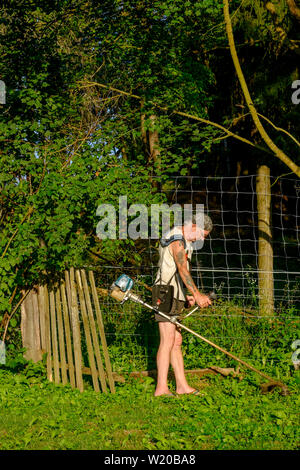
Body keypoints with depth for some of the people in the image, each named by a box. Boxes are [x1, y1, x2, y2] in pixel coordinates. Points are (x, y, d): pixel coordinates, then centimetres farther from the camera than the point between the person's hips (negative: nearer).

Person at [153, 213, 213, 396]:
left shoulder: (183, 241, 20)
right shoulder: (177, 241, -14)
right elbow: (182, 269, -27)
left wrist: (187, 296, 18)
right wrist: (197, 294, -37)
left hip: (175, 297, 10)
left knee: (177, 341, 9)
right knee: (168, 341, -13)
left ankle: (182, 385, 12)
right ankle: (161, 388, -13)